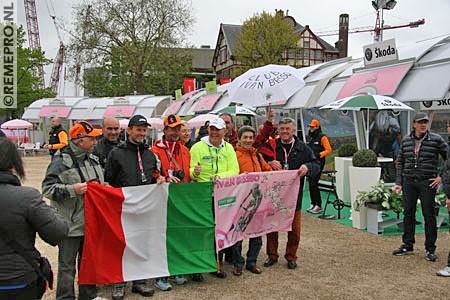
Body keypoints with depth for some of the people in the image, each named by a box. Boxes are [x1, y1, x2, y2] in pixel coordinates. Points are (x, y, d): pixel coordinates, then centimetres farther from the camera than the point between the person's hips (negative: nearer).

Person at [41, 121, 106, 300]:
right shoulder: (61, 161, -14)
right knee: (67, 264, 4)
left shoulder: (93, 159, 10)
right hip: (70, 224, -7)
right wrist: (72, 190, -25)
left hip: (91, 222, 7)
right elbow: (47, 188, -16)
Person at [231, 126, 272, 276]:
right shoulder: (234, 155, -5)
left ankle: (251, 262, 23)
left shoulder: (257, 155, 16)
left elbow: (268, 171, 25)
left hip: (256, 198, 6)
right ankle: (238, 263, 17)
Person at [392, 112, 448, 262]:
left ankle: (430, 249, 14)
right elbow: (400, 162, 12)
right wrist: (398, 183, 5)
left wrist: (441, 176, -4)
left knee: (429, 215, 1)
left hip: (427, 182, -3)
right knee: (408, 213, 10)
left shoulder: (436, 140, -3)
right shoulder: (406, 140, 7)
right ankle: (407, 246, 23)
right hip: (408, 181, 3)